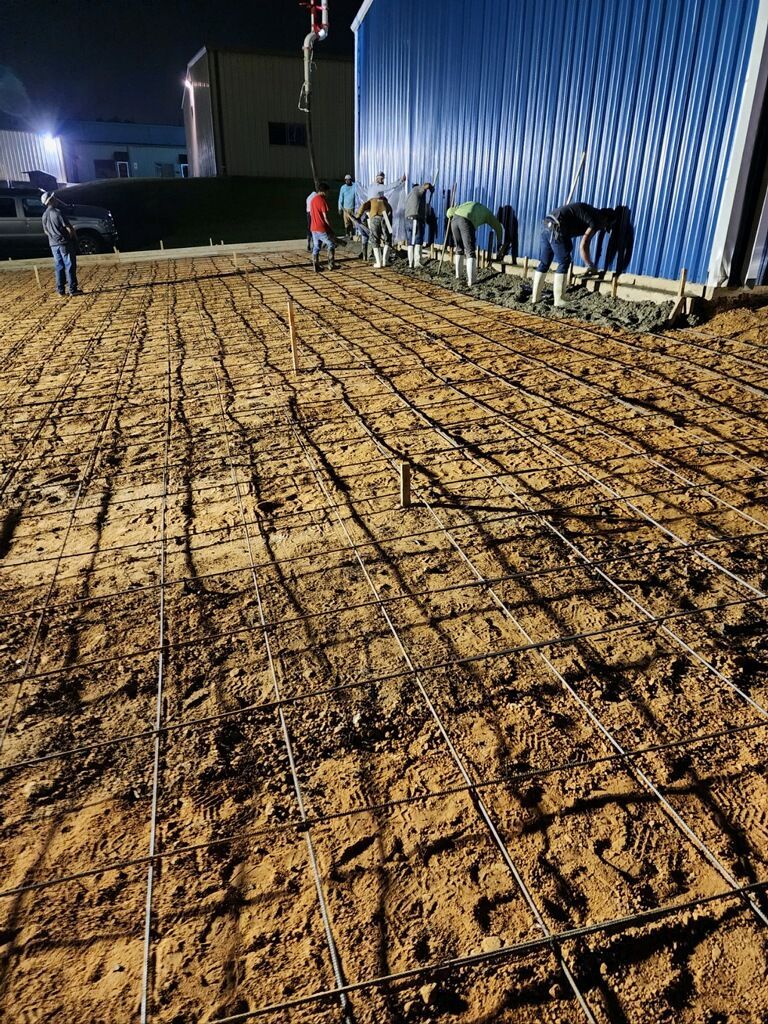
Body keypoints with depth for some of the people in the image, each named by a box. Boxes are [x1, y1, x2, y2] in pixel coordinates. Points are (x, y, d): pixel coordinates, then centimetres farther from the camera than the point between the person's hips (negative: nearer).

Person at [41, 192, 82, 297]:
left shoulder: (44, 215, 9)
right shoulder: (57, 212, -13)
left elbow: (46, 231, 17)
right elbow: (69, 228, -14)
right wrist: (75, 238, -1)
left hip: (53, 244, 7)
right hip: (64, 243, -7)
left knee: (59, 267, 10)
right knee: (69, 266, -3)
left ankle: (60, 290, 10)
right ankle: (72, 289, -5)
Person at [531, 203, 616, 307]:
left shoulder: (590, 213, 25)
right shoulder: (596, 220, -2)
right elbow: (583, 246, -7)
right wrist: (591, 266, 5)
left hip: (546, 224, 9)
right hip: (556, 228, -9)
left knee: (544, 263, 13)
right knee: (564, 263, -1)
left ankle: (535, 297, 17)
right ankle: (559, 301, -2)